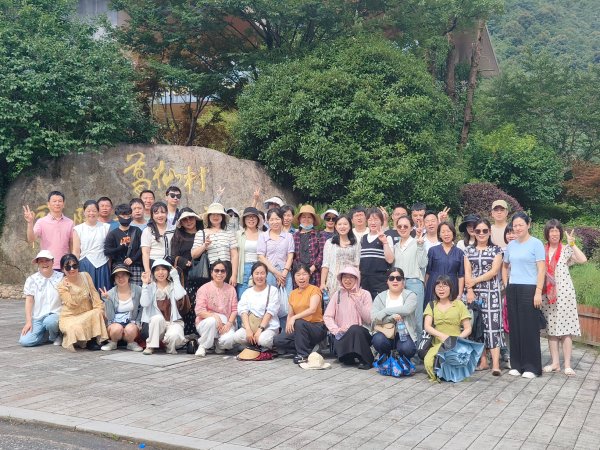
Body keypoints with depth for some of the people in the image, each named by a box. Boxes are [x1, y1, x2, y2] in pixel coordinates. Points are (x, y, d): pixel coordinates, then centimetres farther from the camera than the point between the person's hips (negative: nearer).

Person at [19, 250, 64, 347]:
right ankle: (50, 335, 8)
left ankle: (56, 335, -2)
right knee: (24, 341, -19)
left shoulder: (61, 278, 1)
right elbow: (29, 301, 3)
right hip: (37, 318, 2)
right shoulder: (31, 280, 4)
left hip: (56, 314, -2)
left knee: (49, 322, -38)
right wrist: (28, 321, -5)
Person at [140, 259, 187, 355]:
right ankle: (150, 346, -16)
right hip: (156, 323, 1)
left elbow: (179, 296, -18)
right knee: (158, 318, -35)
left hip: (173, 322, -1)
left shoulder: (173, 286, 6)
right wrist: (145, 284, -9)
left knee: (173, 336, -34)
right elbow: (144, 303, -11)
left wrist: (176, 277, -9)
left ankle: (171, 346, 3)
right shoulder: (150, 287, 6)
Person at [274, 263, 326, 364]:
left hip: (317, 328, -6)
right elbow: (290, 315, 11)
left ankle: (303, 355, -18)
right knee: (278, 340, -14)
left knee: (299, 323, -36)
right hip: (299, 329, 6)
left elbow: (312, 309, -23)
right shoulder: (293, 293, 12)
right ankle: (309, 348, -2)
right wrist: (288, 329, -7)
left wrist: (294, 318, -33)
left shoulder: (314, 290, -7)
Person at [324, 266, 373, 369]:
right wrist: (336, 330, -15)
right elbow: (327, 316, 2)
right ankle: (348, 357, 8)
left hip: (360, 333, -1)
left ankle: (366, 360, -18)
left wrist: (358, 302, -16)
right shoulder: (337, 294, 8)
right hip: (342, 335, 1)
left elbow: (368, 320, -8)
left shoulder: (364, 294, 2)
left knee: (354, 329, -36)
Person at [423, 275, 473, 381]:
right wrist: (442, 335, -16)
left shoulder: (459, 304, 11)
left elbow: (468, 329, 7)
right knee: (428, 362, -32)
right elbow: (427, 327, 3)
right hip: (438, 344, 1)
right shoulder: (431, 305, 17)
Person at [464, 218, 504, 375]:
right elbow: (467, 273, 4)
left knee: (493, 324, -9)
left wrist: (475, 280, -9)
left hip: (492, 291, -3)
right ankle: (483, 361, 11)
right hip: (474, 292, 3)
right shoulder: (469, 250, 11)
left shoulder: (496, 250, 4)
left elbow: (494, 271, -6)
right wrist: (469, 290, -8)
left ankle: (496, 364, -14)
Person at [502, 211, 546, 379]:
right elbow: (505, 266, 24)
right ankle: (516, 364, 15)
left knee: (529, 328, -2)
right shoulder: (511, 245, 11)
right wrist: (505, 284, 12)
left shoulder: (536, 244, -5)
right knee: (515, 327, 7)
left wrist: (538, 292, -16)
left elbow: (541, 269, -9)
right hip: (512, 290, 5)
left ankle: (531, 366, 5)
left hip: (529, 289, -5)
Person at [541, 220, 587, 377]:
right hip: (547, 293, 3)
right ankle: (555, 363, 15)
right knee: (551, 329, 7)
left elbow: (583, 259, -15)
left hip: (564, 291, -3)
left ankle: (567, 365, 0)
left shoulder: (566, 249, 0)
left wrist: (572, 244, -17)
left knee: (565, 328, -4)